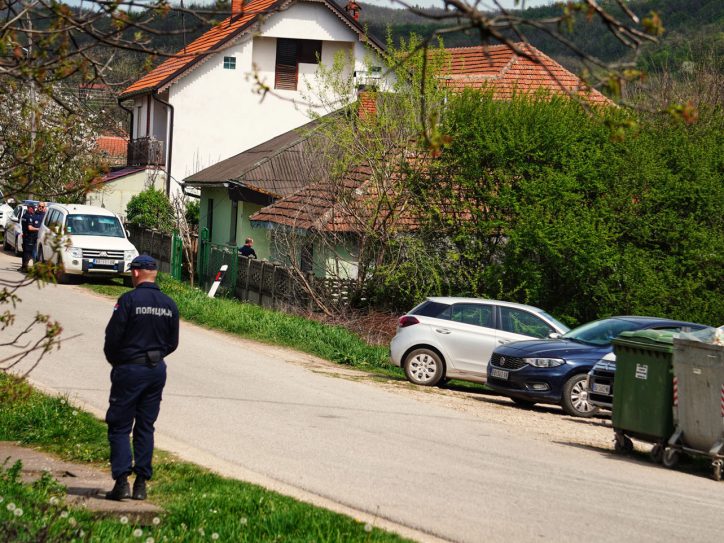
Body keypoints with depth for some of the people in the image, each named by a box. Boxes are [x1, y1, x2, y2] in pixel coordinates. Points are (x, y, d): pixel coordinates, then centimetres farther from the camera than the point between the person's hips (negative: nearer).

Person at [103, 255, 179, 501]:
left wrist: (114, 361, 6)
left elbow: (113, 337, -12)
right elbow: (172, 343, 9)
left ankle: (122, 481, -9)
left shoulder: (129, 300, -13)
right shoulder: (169, 304, 5)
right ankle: (141, 483, 10)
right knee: (145, 427, 11)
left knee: (119, 427, 1)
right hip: (157, 370, 5)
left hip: (129, 370, -5)